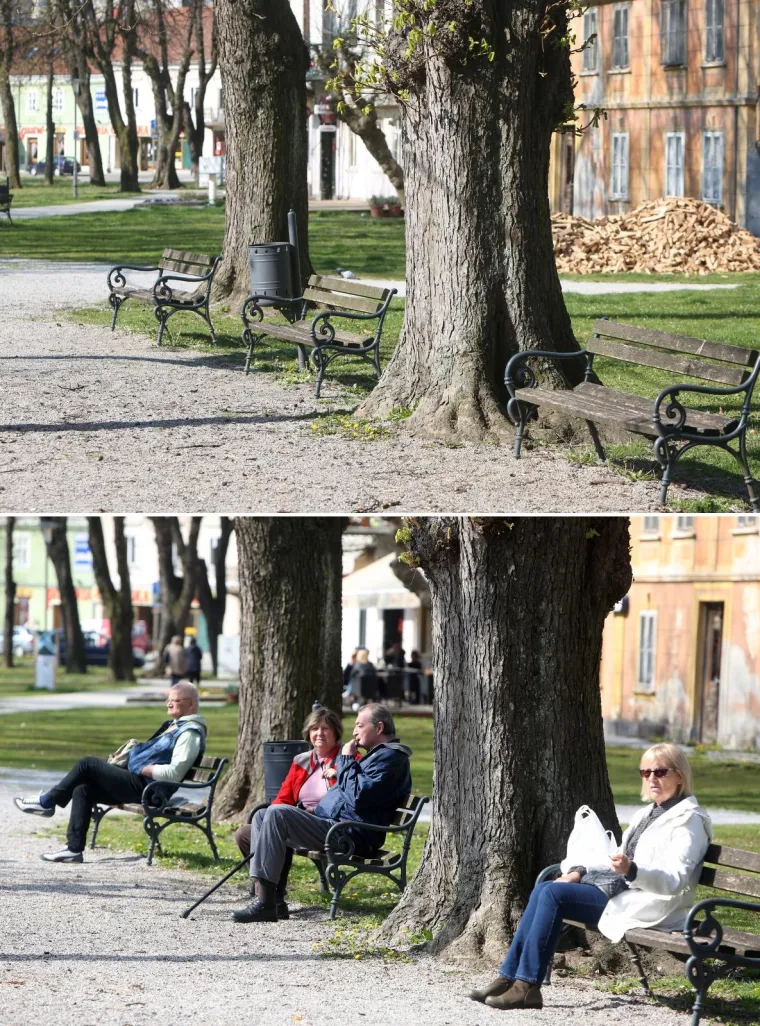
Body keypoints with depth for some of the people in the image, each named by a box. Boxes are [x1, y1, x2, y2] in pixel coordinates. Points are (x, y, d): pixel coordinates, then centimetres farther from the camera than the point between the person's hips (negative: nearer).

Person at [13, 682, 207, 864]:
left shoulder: (190, 733, -14)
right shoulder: (175, 725, 19)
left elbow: (174, 773, -23)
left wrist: (143, 770, -15)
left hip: (143, 787, -10)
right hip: (137, 783, 10)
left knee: (88, 764, -10)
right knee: (82, 790, 3)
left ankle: (47, 802, 5)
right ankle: (74, 848, 1)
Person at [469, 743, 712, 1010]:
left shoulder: (688, 820, -7)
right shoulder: (647, 815, 22)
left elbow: (675, 881, -18)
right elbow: (618, 859, 27)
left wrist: (631, 870, -34)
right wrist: (579, 872, 10)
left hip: (643, 905, -9)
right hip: (620, 889, 9)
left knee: (554, 894, -21)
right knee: (544, 890, -7)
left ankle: (527, 987, -22)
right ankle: (508, 978, -10)